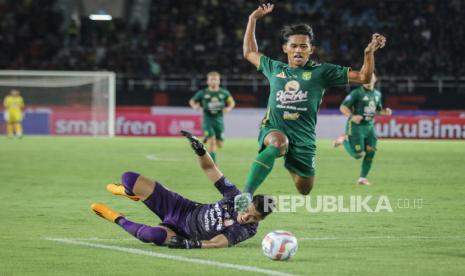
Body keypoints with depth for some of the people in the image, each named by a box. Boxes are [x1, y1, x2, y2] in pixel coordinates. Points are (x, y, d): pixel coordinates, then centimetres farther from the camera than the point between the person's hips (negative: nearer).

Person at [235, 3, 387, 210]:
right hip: (273, 129, -1)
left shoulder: (321, 72, 5)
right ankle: (246, 194, -46)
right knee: (278, 142, -39)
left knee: (304, 189, 7)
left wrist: (369, 52, -13)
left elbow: (363, 77, 4)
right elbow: (249, 52, 29)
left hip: (303, 137, 1)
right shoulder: (275, 68, 13)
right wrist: (253, 20, 26)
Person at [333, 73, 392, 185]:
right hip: (356, 126, -6)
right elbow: (343, 107, -12)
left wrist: (385, 112, 1)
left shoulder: (377, 94, 11)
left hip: (370, 126, 6)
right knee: (358, 154, -9)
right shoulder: (357, 93, -10)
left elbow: (378, 110, 25)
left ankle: (362, 178, 8)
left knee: (370, 152, -4)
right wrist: (352, 116, -30)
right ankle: (344, 139, 19)